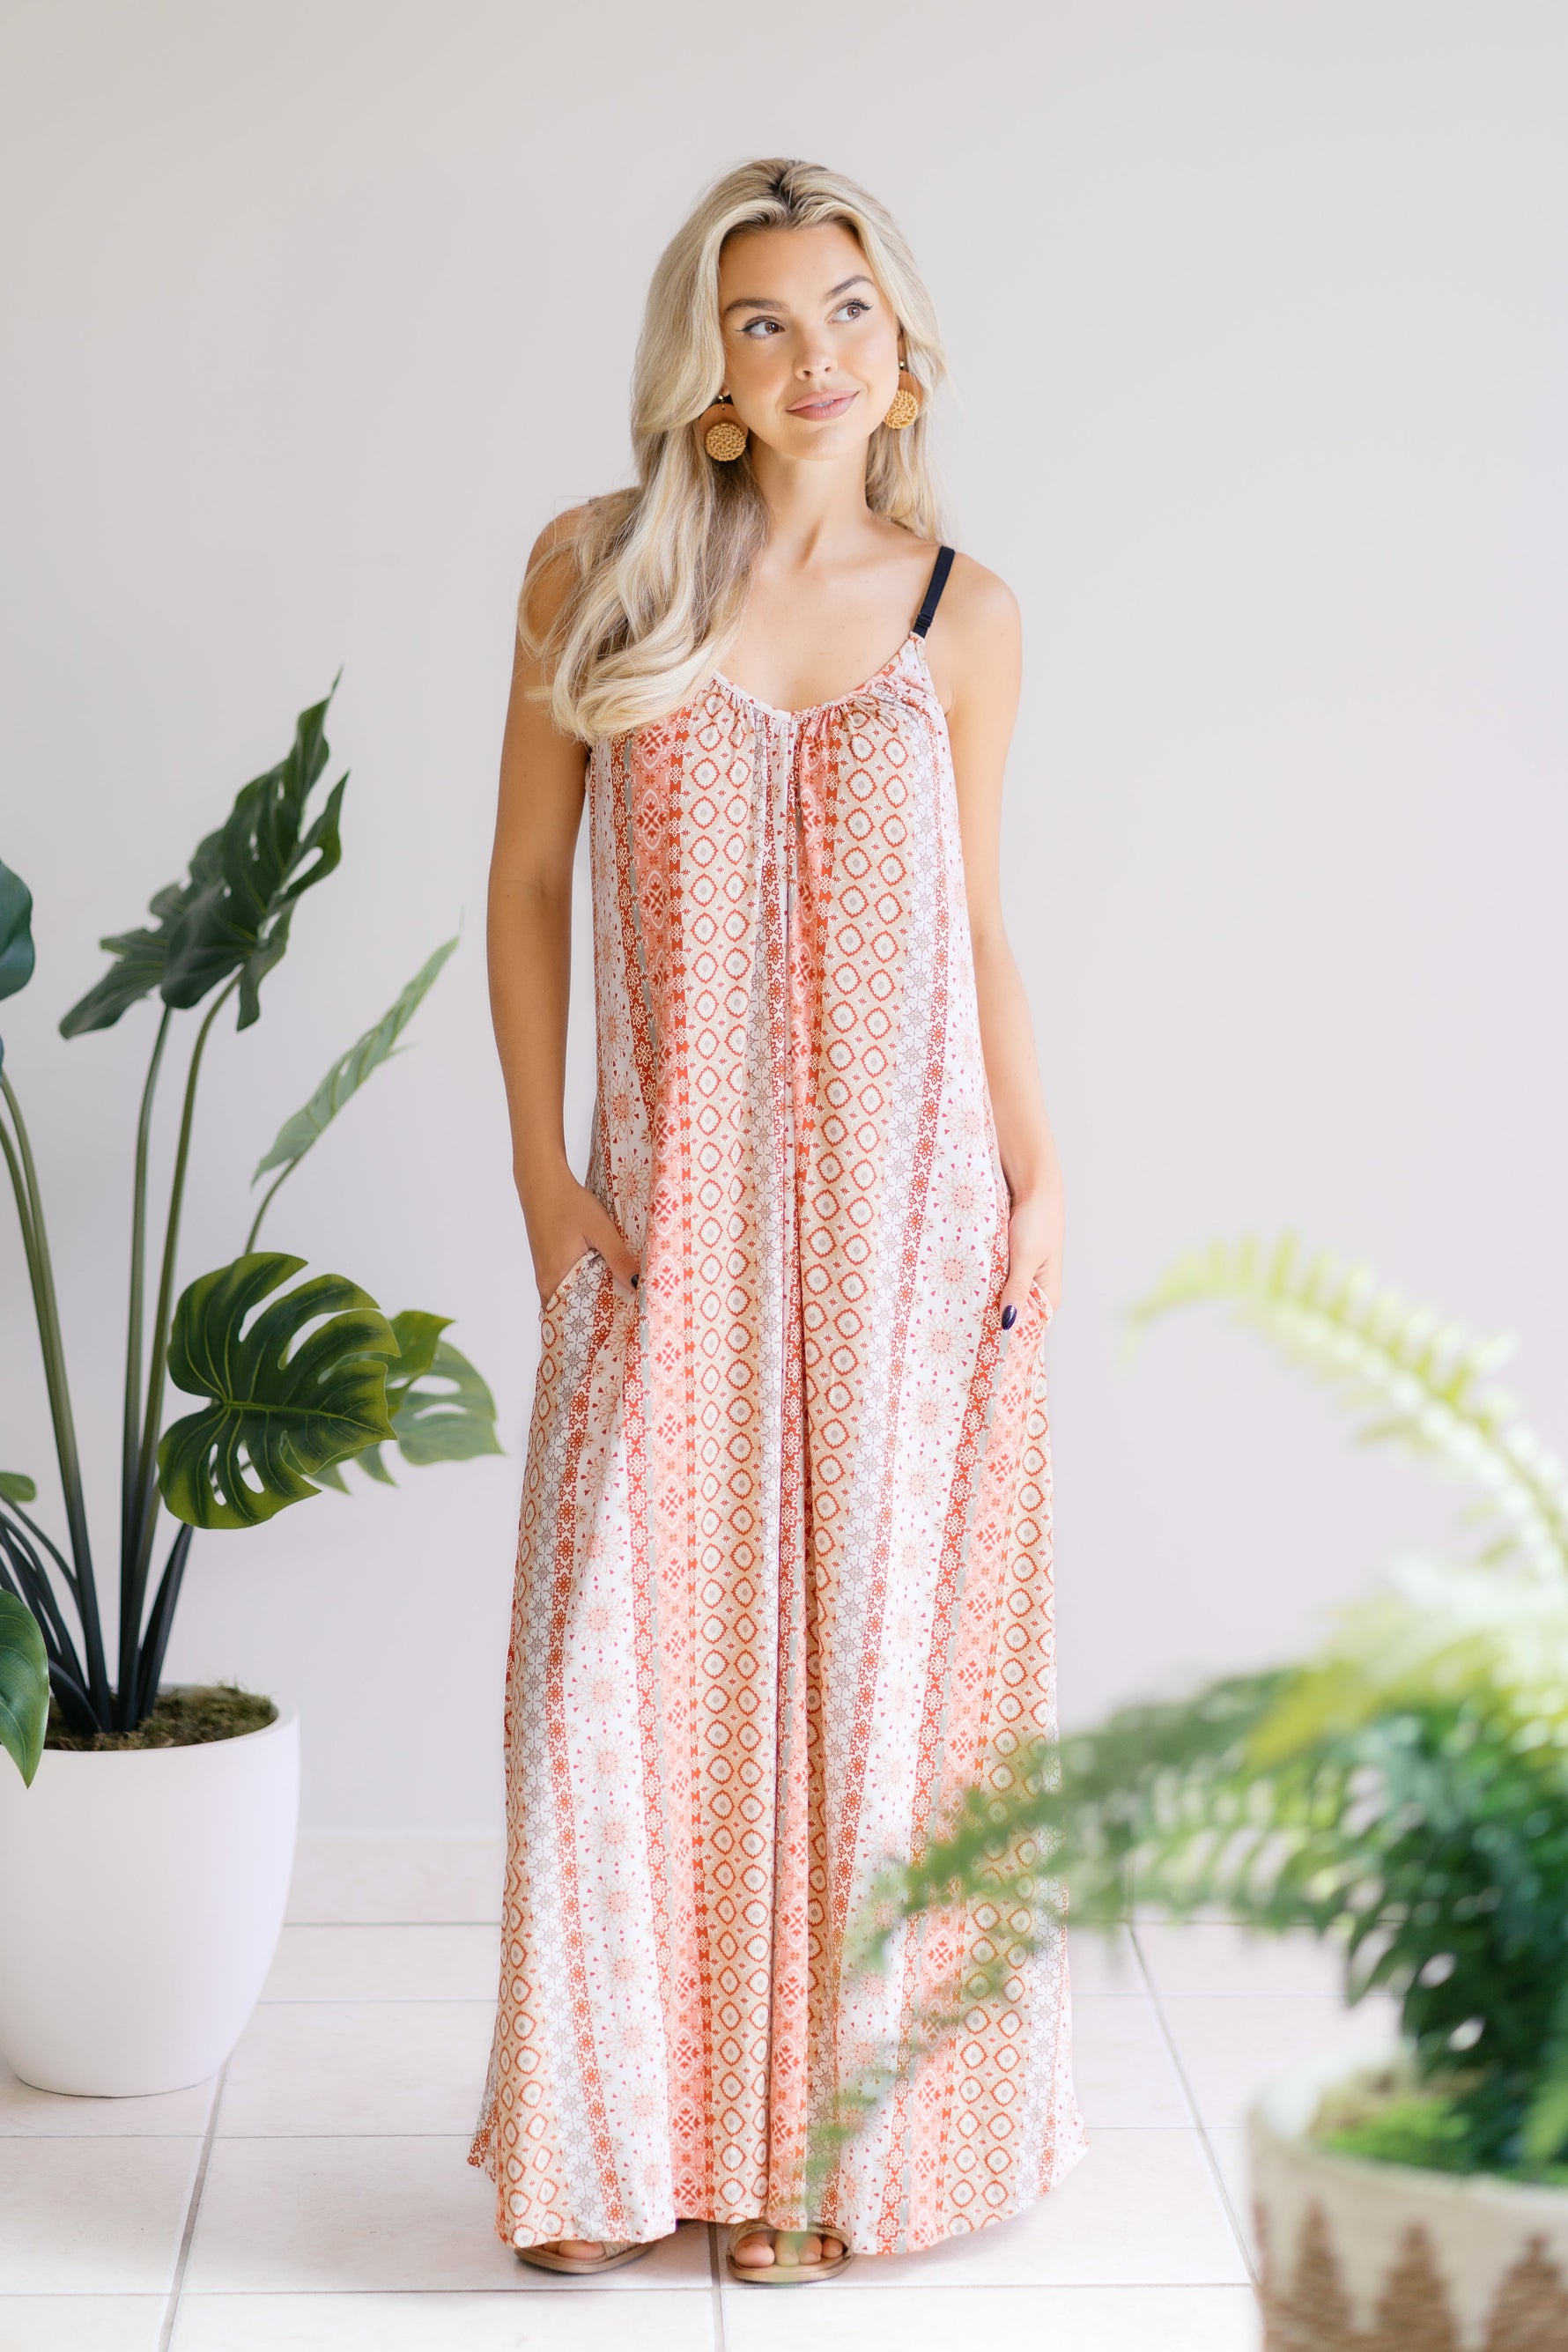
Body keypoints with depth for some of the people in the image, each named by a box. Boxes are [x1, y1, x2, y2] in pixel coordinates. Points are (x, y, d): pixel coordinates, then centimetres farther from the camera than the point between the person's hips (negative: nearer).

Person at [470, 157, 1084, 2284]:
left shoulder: (961, 613, 4)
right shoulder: (597, 570, 1)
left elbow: (978, 923, 10)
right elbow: (528, 881, 3)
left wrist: (1039, 1177, 3)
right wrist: (543, 1170, -3)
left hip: (904, 1194, 1)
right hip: (677, 1203, 0)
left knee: (870, 1656, 5)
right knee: (632, 1660, 1)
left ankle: (827, 2137, 20)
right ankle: (620, 2138, 19)